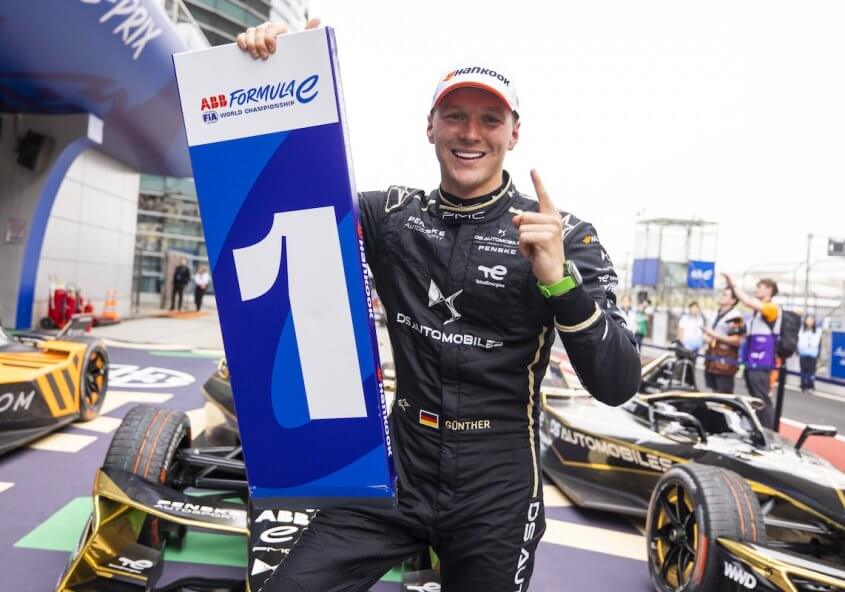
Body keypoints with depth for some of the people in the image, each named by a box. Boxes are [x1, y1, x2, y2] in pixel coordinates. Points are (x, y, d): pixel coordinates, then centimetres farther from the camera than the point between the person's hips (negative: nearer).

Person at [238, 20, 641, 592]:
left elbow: (618, 386, -14)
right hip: (396, 475, 2)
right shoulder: (390, 215, -2)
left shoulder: (562, 234, -10)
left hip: (497, 495, -1)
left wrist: (560, 280, -30)